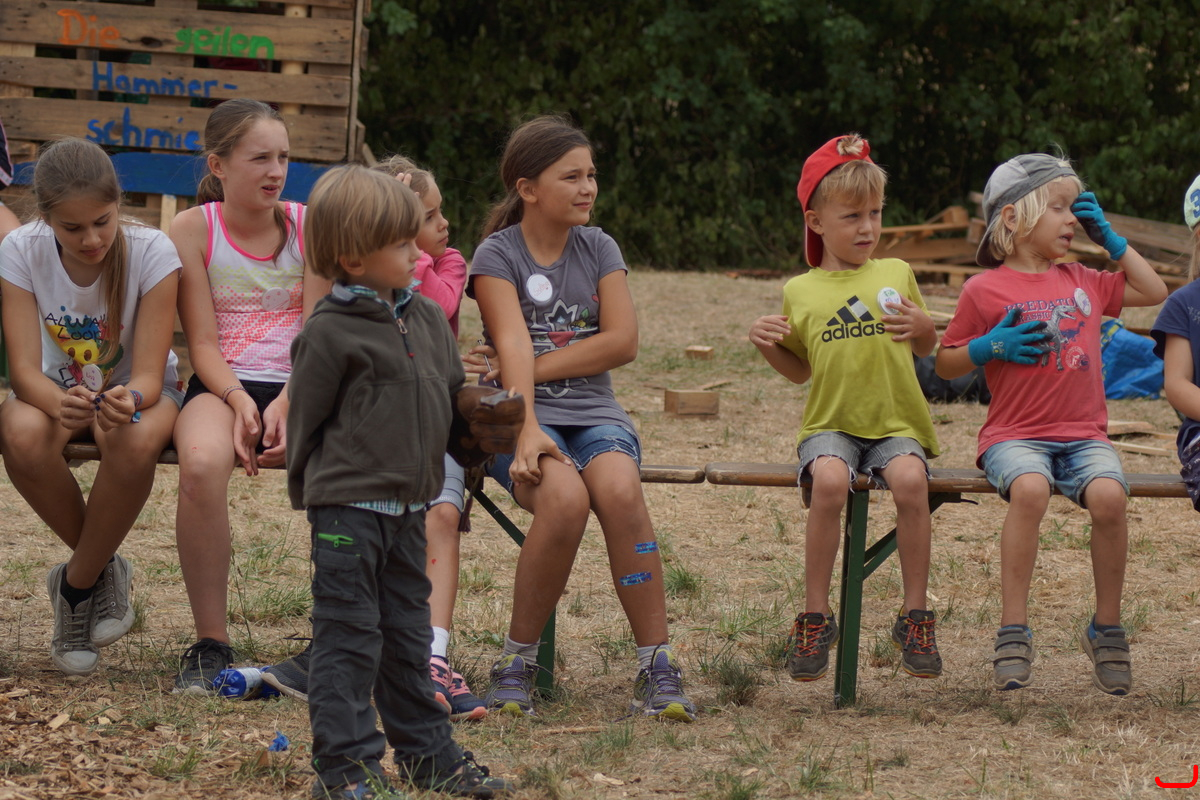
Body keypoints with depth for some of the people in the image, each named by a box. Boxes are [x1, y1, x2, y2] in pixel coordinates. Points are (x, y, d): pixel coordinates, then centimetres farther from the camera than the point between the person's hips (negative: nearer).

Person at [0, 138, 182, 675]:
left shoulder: (151, 252, -22)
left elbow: (148, 376, -23)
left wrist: (128, 402, -49)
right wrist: (61, 404, -46)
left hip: (138, 393, -1)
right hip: (55, 389, 1)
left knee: (134, 442, -39)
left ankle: (77, 583, -14)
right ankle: (102, 569, -10)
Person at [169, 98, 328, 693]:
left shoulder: (308, 225, 7)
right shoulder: (193, 228, 3)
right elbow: (202, 342, -1)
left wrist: (285, 405, -19)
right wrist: (240, 402, -20)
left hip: (299, 388, 1)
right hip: (222, 385, -1)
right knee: (202, 462, -37)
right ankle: (209, 642, -23)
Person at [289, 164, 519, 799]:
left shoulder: (427, 319, 10)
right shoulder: (330, 333, -12)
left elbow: (451, 400, 19)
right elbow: (306, 420, -5)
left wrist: (479, 430, 0)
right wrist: (315, 491, -1)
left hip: (409, 508, 7)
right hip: (347, 508, -7)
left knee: (408, 638, 16)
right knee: (348, 639, -3)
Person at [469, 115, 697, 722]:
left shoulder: (599, 249, 12)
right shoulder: (498, 255, 1)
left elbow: (622, 342, 0)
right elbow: (514, 346, -14)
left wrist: (537, 368, -8)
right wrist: (527, 430, -28)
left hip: (594, 413, 3)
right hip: (525, 415, -3)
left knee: (620, 490, -32)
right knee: (564, 497, -35)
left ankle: (657, 665, -26)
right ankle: (517, 661, -17)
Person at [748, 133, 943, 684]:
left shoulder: (897, 275, 11)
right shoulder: (801, 292, 10)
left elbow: (928, 349, 21)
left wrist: (921, 326, -3)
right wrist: (766, 343, 0)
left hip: (895, 423, 0)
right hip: (831, 424, 0)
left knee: (910, 479, -33)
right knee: (830, 480, -34)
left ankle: (915, 616, -20)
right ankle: (816, 619, -22)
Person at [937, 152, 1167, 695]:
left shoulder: (1083, 282, 15)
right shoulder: (985, 290, 2)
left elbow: (1153, 291, 24)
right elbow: (944, 364, 7)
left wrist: (1109, 238, 18)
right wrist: (990, 348, -11)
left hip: (1084, 435, 3)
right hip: (1017, 435, -3)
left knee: (1108, 494, -28)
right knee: (1030, 488, -37)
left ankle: (1107, 630, -10)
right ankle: (1013, 631, -28)